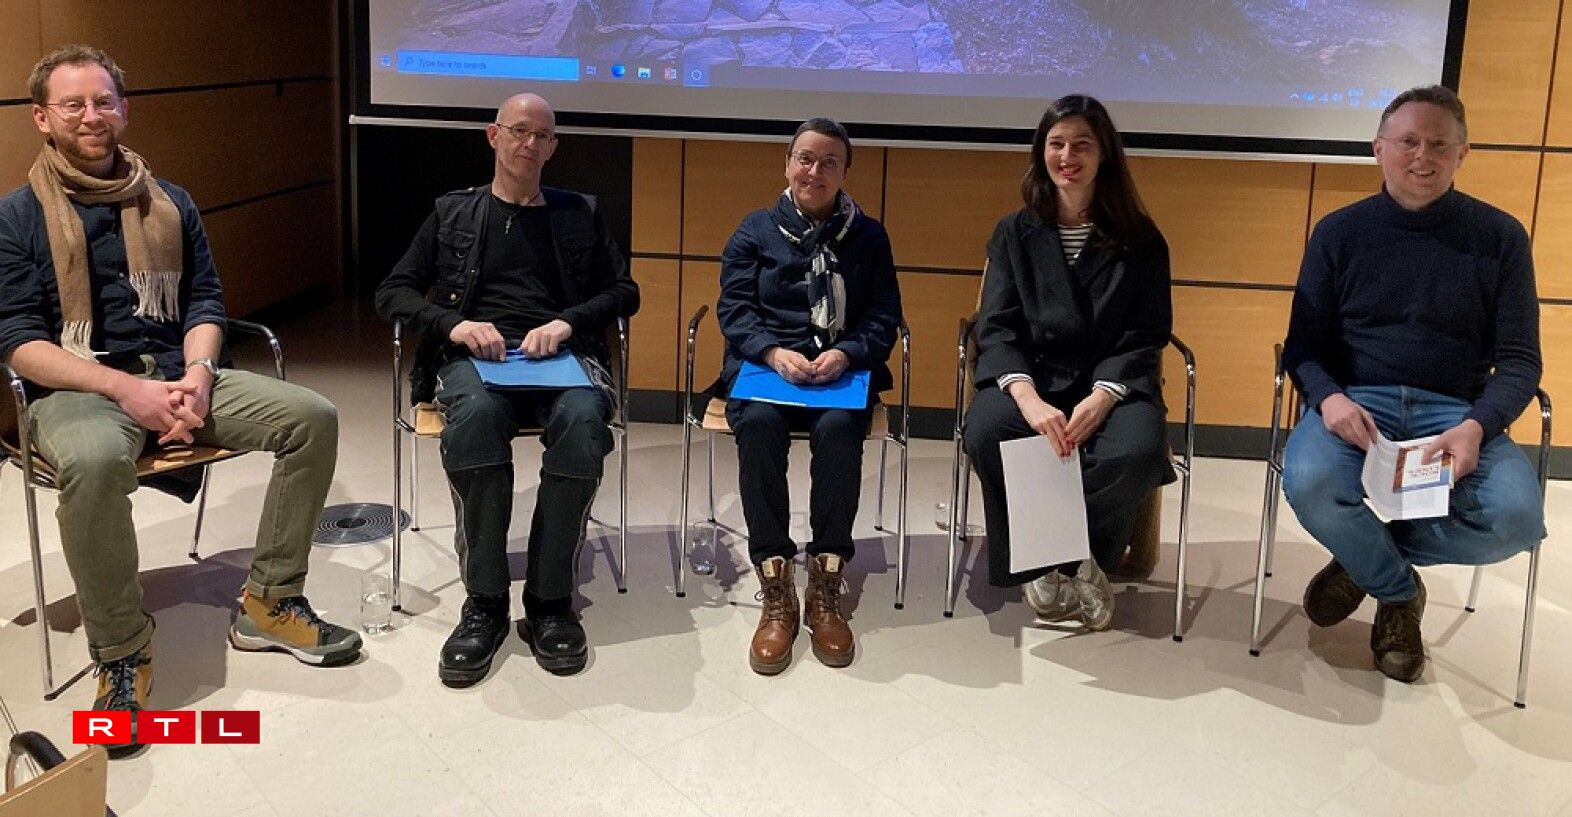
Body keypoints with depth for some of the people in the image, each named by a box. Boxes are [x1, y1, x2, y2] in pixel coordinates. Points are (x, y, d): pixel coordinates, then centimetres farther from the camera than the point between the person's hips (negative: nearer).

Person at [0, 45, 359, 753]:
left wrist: (197, 372, -10)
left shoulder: (168, 204, 14)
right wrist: (123, 387, -19)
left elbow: (204, 298, 12)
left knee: (312, 416, -16)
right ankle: (121, 653, -21)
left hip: (176, 374, 5)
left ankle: (269, 601, -4)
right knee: (95, 462, -41)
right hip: (75, 389, -4)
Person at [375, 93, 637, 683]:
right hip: (476, 356, 0)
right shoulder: (453, 213, 21)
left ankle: (550, 602, -26)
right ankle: (484, 601, -28)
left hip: (563, 355, 1)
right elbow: (393, 293, 14)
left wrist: (566, 323, -5)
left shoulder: (579, 214, 23)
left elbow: (624, 292, 15)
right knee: (476, 415, -39)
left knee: (581, 421, -37)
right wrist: (453, 324, -7)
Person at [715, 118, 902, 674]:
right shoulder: (755, 230, 14)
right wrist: (774, 353, -16)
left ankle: (825, 587, -25)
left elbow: (884, 319, 6)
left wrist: (844, 353, -15)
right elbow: (733, 308, 4)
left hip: (842, 370, 0)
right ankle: (776, 591, -30)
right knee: (759, 425, -35)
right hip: (763, 364, 0)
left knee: (838, 428, -36)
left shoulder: (868, 236, 14)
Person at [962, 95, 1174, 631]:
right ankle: (1041, 563, -13)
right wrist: (1028, 398, -22)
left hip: (1113, 384, 0)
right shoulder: (1014, 234, 9)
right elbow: (997, 329, -1)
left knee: (1137, 450, -34)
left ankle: (1064, 562, -9)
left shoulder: (1141, 239, 7)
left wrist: (1100, 399, -19)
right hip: (1030, 379, 1)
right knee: (986, 431, -33)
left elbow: (1145, 337, 1)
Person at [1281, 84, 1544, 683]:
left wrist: (1476, 426, -19)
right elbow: (1305, 345, 6)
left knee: (1517, 517, -30)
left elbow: (1519, 360, 2)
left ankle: (1363, 556, 0)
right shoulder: (1338, 232, 6)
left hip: (1456, 411, 1)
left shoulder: (1500, 237, 4)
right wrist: (1329, 398, -18)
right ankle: (1398, 591, -1)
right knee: (1309, 484, -34)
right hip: (1354, 402, 0)